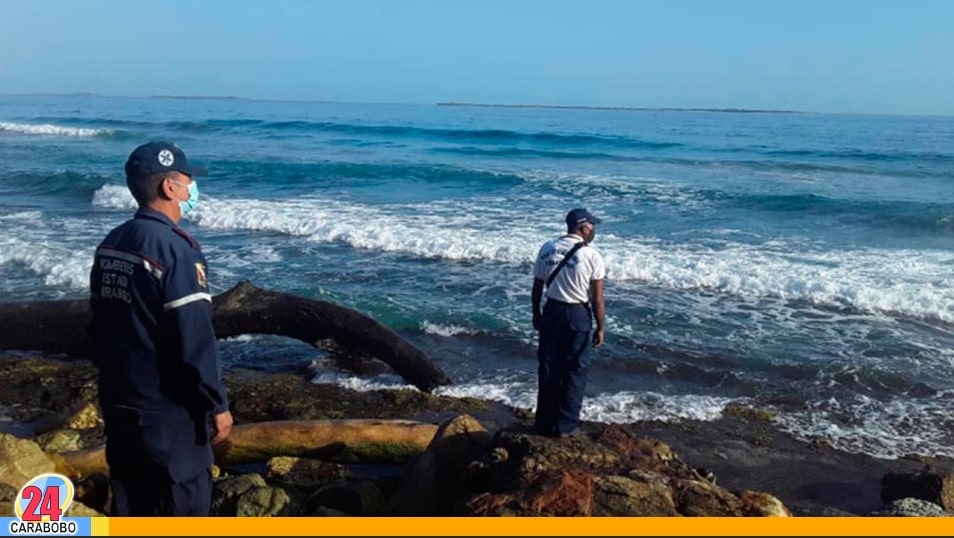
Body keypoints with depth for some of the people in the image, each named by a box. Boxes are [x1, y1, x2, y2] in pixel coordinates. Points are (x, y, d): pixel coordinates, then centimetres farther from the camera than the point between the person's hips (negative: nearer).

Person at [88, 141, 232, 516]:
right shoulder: (175, 248, -21)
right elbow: (195, 340, -23)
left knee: (130, 504, 19)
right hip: (167, 407, -8)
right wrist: (216, 403, -14)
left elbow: (99, 325, 14)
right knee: (182, 506, 5)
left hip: (118, 402, 8)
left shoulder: (110, 244, 6)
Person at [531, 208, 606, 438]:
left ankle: (544, 424, 21)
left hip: (552, 311, 4)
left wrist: (536, 314, 18)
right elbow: (597, 298, -11)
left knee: (548, 369, 12)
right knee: (575, 371, 8)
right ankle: (565, 426, 14)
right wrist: (601, 327, -2)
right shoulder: (591, 255, -11)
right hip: (578, 315, -4)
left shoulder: (547, 248, 1)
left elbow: (537, 287, 7)